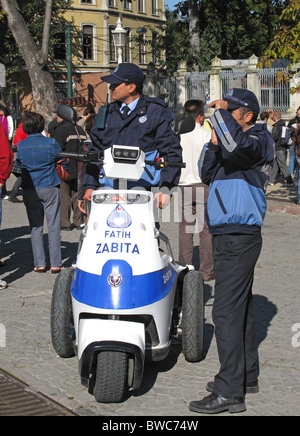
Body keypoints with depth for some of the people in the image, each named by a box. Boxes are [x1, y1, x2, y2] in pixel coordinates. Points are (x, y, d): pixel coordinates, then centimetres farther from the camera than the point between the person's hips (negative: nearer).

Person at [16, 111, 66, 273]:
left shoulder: (20, 146, -4)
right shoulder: (51, 143, -9)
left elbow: (18, 164, 8)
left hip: (29, 191, 2)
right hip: (50, 188, -2)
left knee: (35, 227, 10)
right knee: (53, 226, 4)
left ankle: (39, 264, 9)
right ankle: (55, 264, 3)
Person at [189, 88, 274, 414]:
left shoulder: (260, 139, -10)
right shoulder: (232, 144, 19)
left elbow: (237, 144, -33)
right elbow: (208, 175, 15)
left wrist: (221, 112, -19)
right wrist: (214, 142, 2)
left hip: (239, 237, -10)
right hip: (228, 236, 10)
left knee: (227, 311, -12)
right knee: (240, 307, 17)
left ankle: (230, 391, -10)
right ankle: (247, 376, 29)